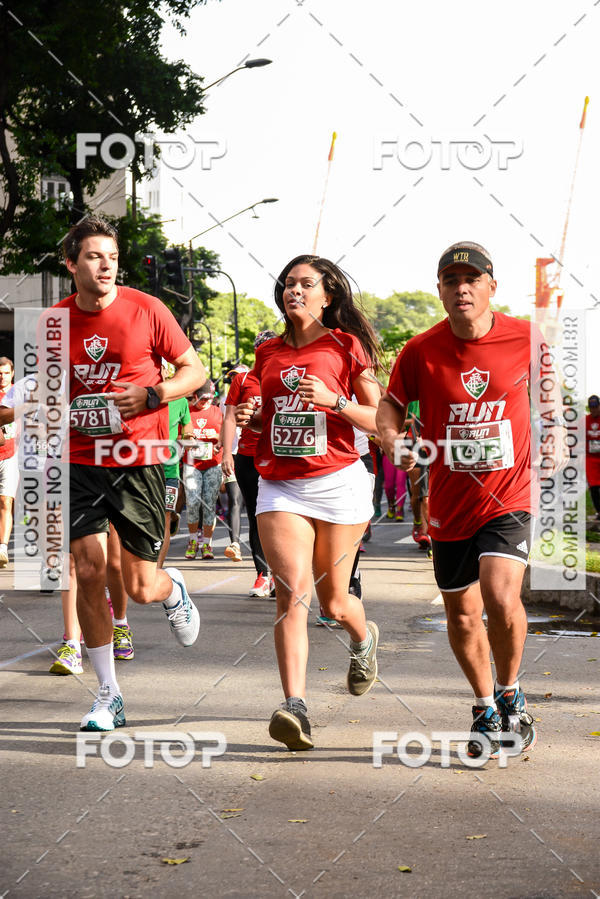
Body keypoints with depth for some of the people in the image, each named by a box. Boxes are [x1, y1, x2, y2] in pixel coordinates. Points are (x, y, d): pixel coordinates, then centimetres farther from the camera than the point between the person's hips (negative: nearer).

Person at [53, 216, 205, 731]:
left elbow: (194, 371, 0)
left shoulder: (146, 310, -5)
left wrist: (151, 394, -15)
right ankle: (109, 695, 7)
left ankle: (173, 591, 39)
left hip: (139, 462, -2)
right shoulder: (55, 321, 3)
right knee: (88, 572, -5)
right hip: (80, 462, 2)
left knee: (140, 587, -1)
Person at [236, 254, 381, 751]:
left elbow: (380, 422, 0)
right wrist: (251, 418, 3)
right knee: (292, 592, -16)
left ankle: (363, 638, 45)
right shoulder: (269, 352, 13)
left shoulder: (346, 346, 1)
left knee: (334, 602, 8)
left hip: (338, 482, -2)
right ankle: (295, 707, -24)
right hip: (279, 487, 2)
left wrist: (333, 400, -16)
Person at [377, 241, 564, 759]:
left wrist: (554, 434, 5)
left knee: (500, 595, -23)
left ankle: (510, 695, 3)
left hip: (511, 497, -2)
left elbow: (546, 387, 16)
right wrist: (395, 442, -14)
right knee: (462, 615, 11)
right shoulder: (421, 352, -6)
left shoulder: (526, 339, -5)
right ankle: (486, 711, 34)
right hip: (450, 505, 2)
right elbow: (390, 407, 5)